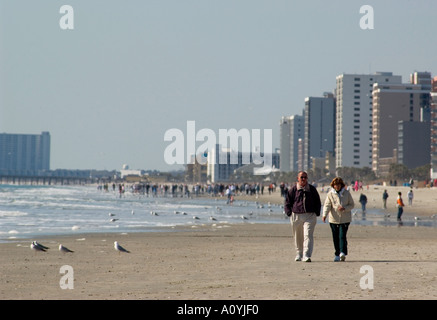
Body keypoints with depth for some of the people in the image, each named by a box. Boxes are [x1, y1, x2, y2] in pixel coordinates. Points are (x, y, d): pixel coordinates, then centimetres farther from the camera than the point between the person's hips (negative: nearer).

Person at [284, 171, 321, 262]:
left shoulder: (312, 189, 9)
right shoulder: (292, 190, 5)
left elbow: (318, 202, 17)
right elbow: (287, 203, 10)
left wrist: (316, 213, 6)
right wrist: (289, 213, -3)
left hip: (310, 216, -1)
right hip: (296, 216, 1)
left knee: (308, 235, -15)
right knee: (298, 237, 9)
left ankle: (307, 256, -21)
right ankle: (299, 254, 27)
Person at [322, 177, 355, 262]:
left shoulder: (347, 193, 4)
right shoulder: (330, 194, 3)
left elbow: (352, 205, 7)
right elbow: (327, 205, -4)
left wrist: (344, 208, -14)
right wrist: (324, 215, -22)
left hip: (345, 219, -1)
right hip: (334, 219, 1)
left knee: (342, 236, -14)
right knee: (335, 238, 3)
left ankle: (343, 253, -20)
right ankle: (337, 254, 11)